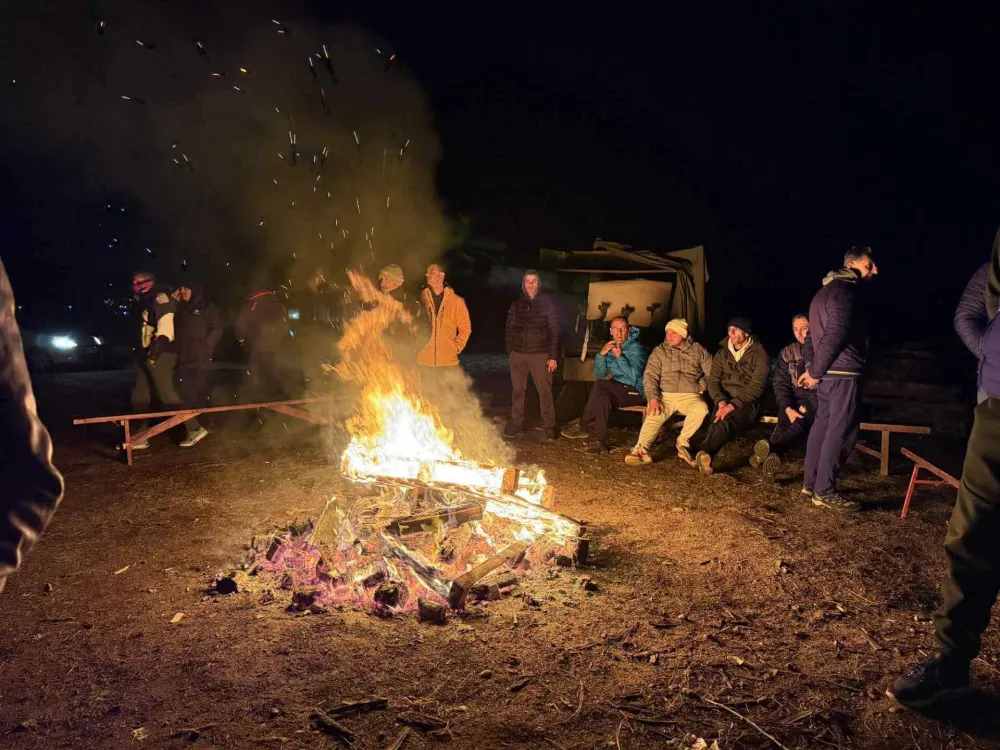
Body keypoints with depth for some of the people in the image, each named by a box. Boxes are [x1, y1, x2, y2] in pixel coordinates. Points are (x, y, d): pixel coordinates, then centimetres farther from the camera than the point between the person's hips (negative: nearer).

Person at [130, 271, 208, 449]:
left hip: (160, 354, -10)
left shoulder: (160, 298, -10)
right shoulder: (147, 302, 21)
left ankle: (195, 429, -8)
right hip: (150, 354, 10)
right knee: (139, 397, 10)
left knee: (167, 394, -12)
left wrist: (155, 351, -25)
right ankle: (140, 438, 15)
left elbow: (165, 326, -21)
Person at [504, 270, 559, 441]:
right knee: (517, 391, 6)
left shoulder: (546, 303, 2)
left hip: (540, 354, -3)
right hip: (518, 354, 3)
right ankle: (516, 425, 15)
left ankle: (549, 427, 4)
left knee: (545, 391, -4)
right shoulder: (516, 304, 9)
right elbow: (509, 329, 13)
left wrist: (553, 356, -6)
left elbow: (554, 331, 0)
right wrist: (510, 350, 3)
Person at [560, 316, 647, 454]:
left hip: (637, 392, -6)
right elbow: (599, 374, 4)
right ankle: (599, 441, -21)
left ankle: (583, 426, -15)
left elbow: (634, 376, -26)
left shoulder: (635, 348, -13)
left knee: (600, 386, -26)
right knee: (602, 397, -25)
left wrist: (619, 356, -24)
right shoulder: (611, 347, 8)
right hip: (620, 392, 6)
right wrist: (602, 354, -10)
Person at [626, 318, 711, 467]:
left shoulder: (698, 350, 12)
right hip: (665, 395, 0)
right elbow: (650, 376, 1)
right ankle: (641, 449, -47)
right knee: (653, 416, -29)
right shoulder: (659, 351, 11)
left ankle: (683, 442, -21)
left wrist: (702, 385, -7)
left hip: (690, 396, 0)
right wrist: (653, 398, -14)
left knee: (701, 408, -32)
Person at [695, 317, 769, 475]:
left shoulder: (759, 354, 1)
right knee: (717, 422, -33)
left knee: (726, 422, -38)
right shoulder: (722, 353, 15)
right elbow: (713, 381, 7)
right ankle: (705, 457, -60)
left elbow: (756, 386, -10)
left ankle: (701, 453, -64)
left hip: (747, 402, -4)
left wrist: (733, 405, -22)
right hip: (724, 400, 4)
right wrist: (721, 402, -14)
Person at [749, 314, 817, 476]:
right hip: (795, 400, 4)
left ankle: (772, 448, -61)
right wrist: (788, 408, -14)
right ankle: (774, 454, -54)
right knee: (784, 418, -31)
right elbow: (781, 384, 5)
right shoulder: (787, 353, 9)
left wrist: (807, 407, -17)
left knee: (803, 420, -35)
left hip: (819, 399, -3)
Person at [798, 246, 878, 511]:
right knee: (840, 431, -6)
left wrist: (811, 367, 14)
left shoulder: (826, 290, 20)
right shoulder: (845, 291, -13)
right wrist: (815, 372, -15)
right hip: (842, 372, -10)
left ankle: (811, 482, 19)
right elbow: (835, 334, -21)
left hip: (828, 372, 10)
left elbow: (813, 333, 21)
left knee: (823, 425, 13)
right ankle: (824, 491, -2)